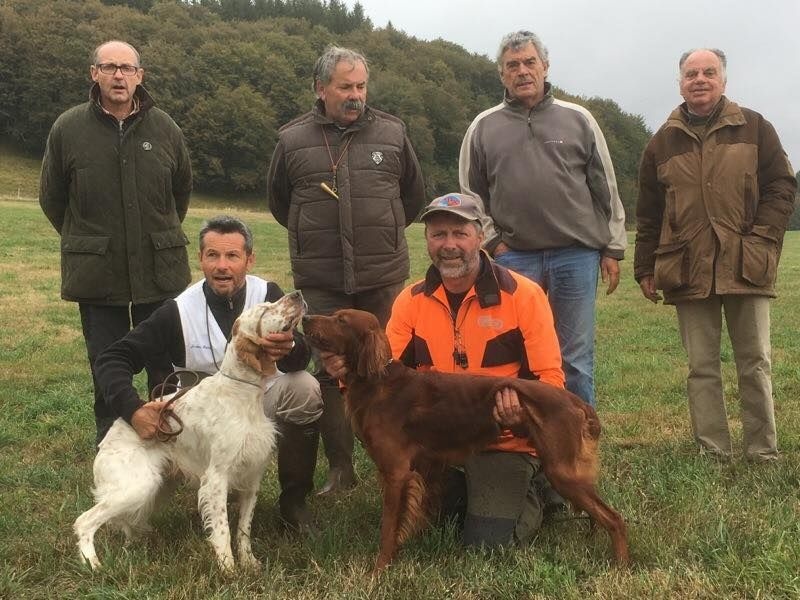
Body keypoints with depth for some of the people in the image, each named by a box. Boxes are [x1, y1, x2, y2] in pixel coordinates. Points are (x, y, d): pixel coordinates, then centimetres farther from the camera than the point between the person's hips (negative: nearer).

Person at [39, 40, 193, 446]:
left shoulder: (164, 128, 1)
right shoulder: (69, 128, -3)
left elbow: (182, 189, 17)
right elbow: (51, 197, 10)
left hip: (160, 269, 1)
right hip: (96, 271, -1)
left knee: (167, 364, 7)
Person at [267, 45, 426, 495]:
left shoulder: (392, 133, 4)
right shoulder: (293, 140, 3)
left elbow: (414, 194, 18)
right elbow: (279, 200, 18)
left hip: (384, 276, 0)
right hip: (322, 280, 0)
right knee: (332, 371, 3)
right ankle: (341, 469, 14)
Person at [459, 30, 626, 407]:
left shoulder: (577, 120, 7)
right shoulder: (484, 128, 7)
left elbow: (606, 189, 8)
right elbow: (470, 194, 11)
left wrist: (612, 249, 5)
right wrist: (493, 242, 1)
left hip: (576, 254, 0)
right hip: (514, 258, 0)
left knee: (576, 358, 5)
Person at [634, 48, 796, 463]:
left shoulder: (755, 128, 7)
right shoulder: (662, 142, 11)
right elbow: (648, 214, 12)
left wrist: (760, 238, -9)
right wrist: (645, 269, 8)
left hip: (746, 268, -1)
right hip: (689, 271, 2)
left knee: (755, 364, 3)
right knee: (701, 367, 3)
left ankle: (764, 455, 11)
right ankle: (713, 454, 9)